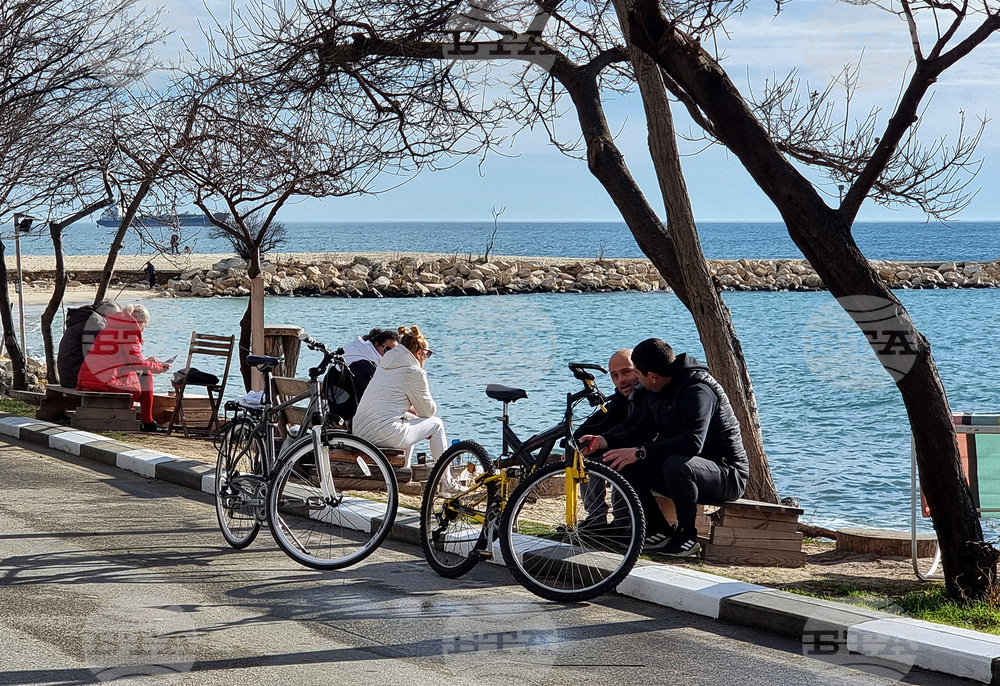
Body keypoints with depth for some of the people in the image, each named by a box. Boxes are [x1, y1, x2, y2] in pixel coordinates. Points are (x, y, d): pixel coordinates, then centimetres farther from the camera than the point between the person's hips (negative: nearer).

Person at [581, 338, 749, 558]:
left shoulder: (697, 390, -23)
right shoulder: (658, 392, 7)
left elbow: (692, 443, -35)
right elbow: (643, 430, 14)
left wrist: (640, 452, -37)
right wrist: (605, 441, -2)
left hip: (727, 475, -9)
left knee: (677, 464, -40)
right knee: (621, 462, -4)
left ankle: (687, 535, -19)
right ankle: (659, 531, 1)